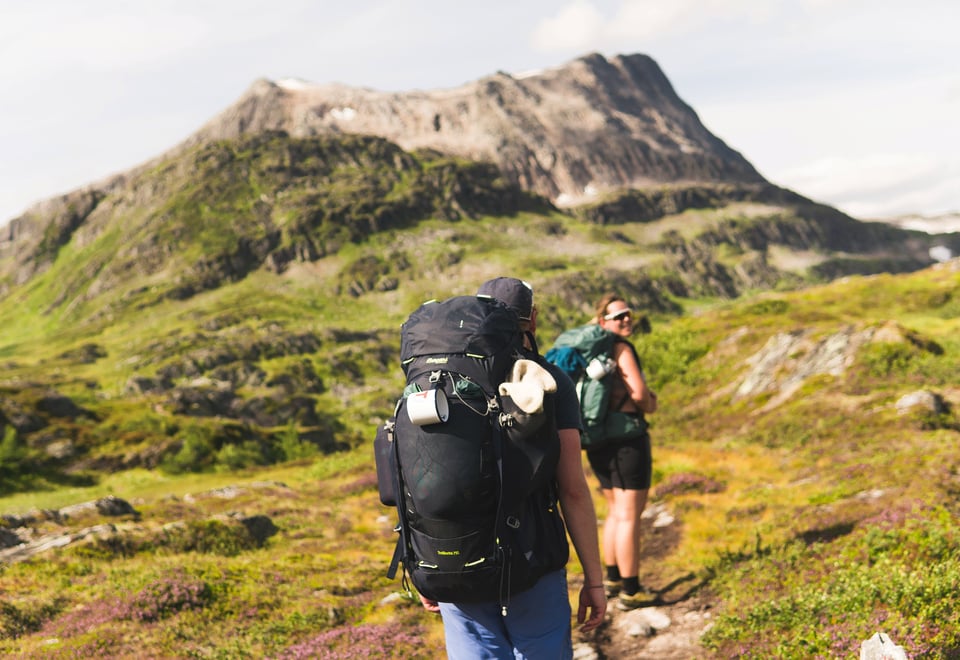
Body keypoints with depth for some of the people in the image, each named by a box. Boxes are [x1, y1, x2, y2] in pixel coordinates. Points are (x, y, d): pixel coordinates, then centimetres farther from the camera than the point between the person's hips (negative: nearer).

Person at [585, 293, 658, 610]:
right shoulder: (620, 348, -14)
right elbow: (639, 393, -23)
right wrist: (649, 405, 0)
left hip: (598, 442, 9)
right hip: (626, 439, -9)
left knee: (616, 512, 21)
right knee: (630, 516, -1)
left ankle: (612, 579, 31)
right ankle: (630, 591, 5)